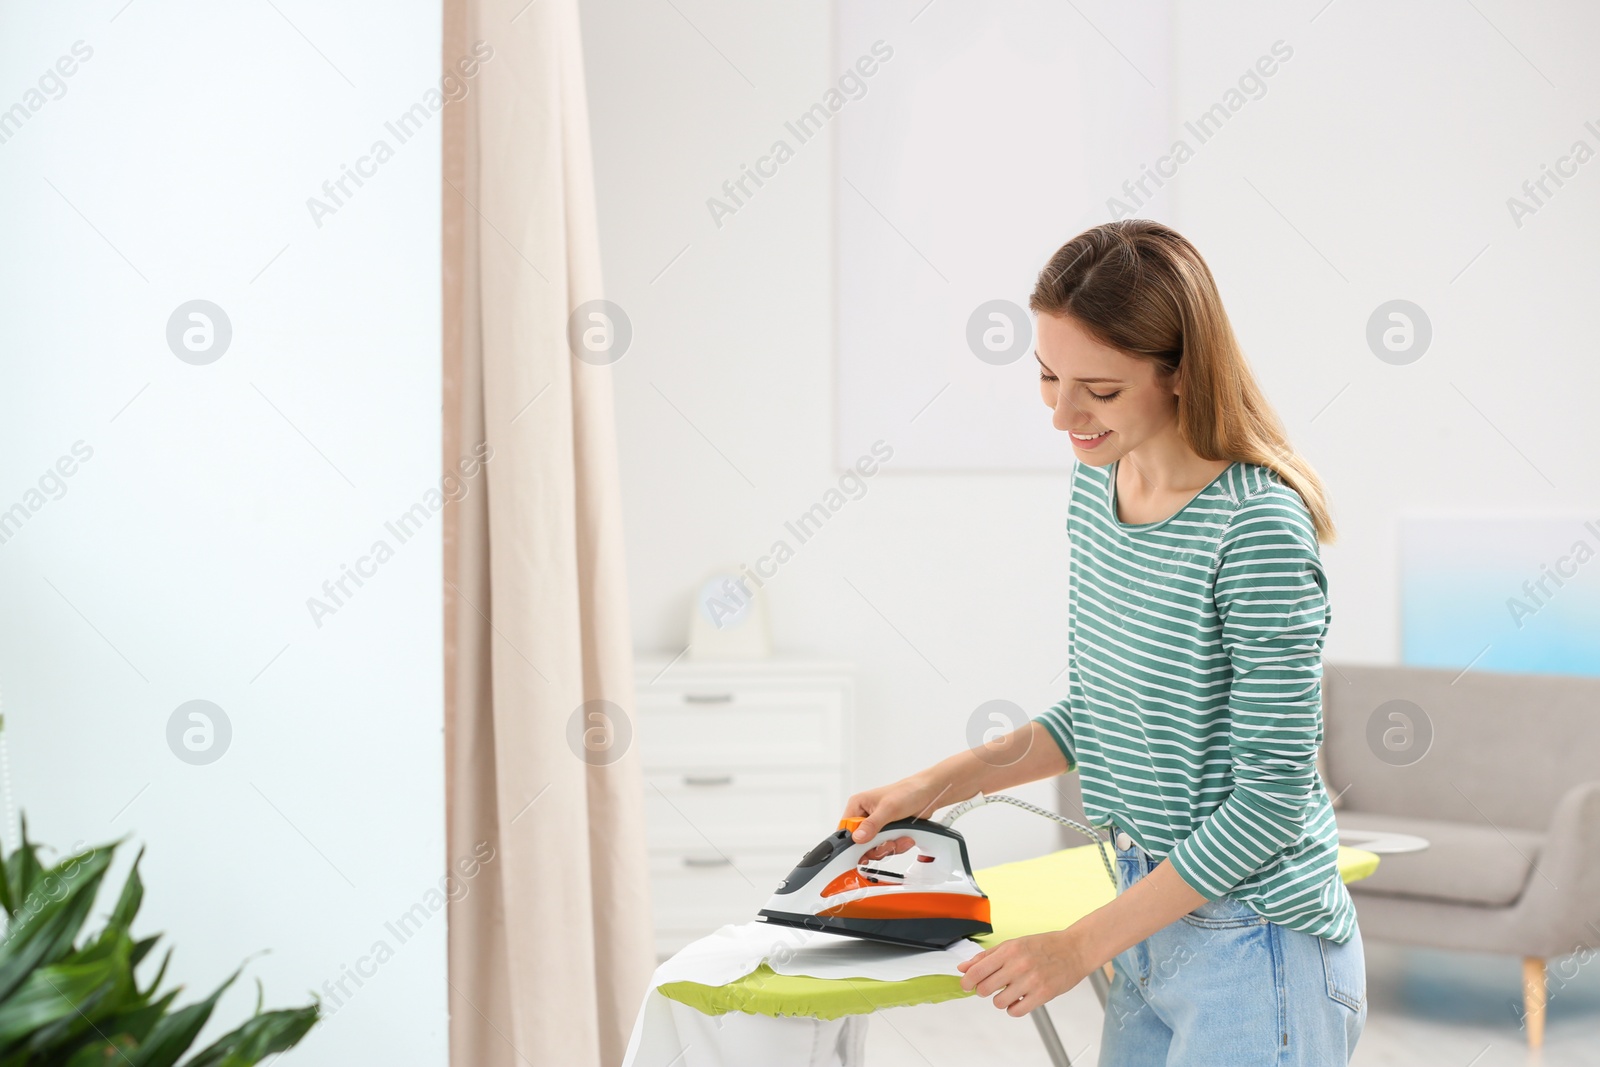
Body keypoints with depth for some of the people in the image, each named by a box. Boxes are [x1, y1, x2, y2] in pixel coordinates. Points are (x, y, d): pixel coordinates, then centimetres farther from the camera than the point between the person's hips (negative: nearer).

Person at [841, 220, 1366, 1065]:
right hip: (1151, 918, 8)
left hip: (1257, 957, -7)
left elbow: (1273, 797, -21)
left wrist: (1079, 946, -18)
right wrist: (940, 784, 2)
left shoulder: (1258, 531, -23)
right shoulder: (1097, 483, 3)